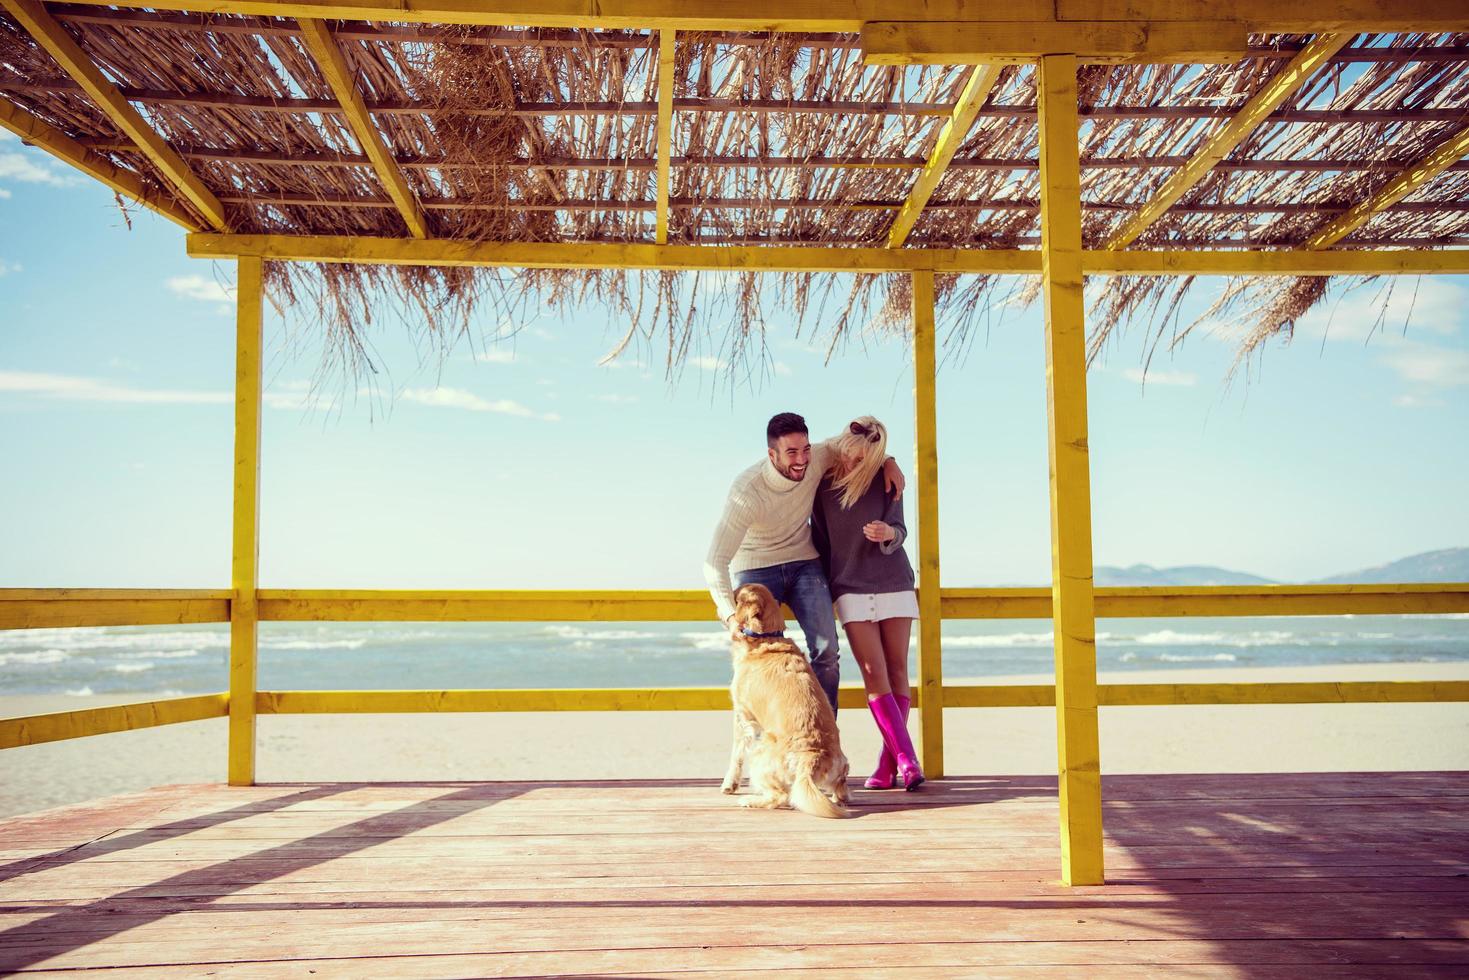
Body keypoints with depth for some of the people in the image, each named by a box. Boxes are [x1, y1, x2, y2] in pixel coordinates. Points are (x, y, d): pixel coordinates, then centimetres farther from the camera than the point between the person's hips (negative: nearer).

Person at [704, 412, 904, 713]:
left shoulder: (815, 460, -16)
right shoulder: (747, 493, -29)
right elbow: (715, 562, -29)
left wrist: (886, 461, -7)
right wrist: (730, 614, -40)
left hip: (804, 563, 4)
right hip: (755, 569, -3)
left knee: (826, 649, -11)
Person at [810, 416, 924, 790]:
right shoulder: (822, 484, -2)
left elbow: (899, 531, -7)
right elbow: (820, 541, 7)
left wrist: (888, 534, -30)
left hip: (894, 584, 1)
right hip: (851, 589, 0)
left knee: (897, 671, -1)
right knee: (874, 673, -11)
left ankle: (888, 764, 5)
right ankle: (907, 760, -14)